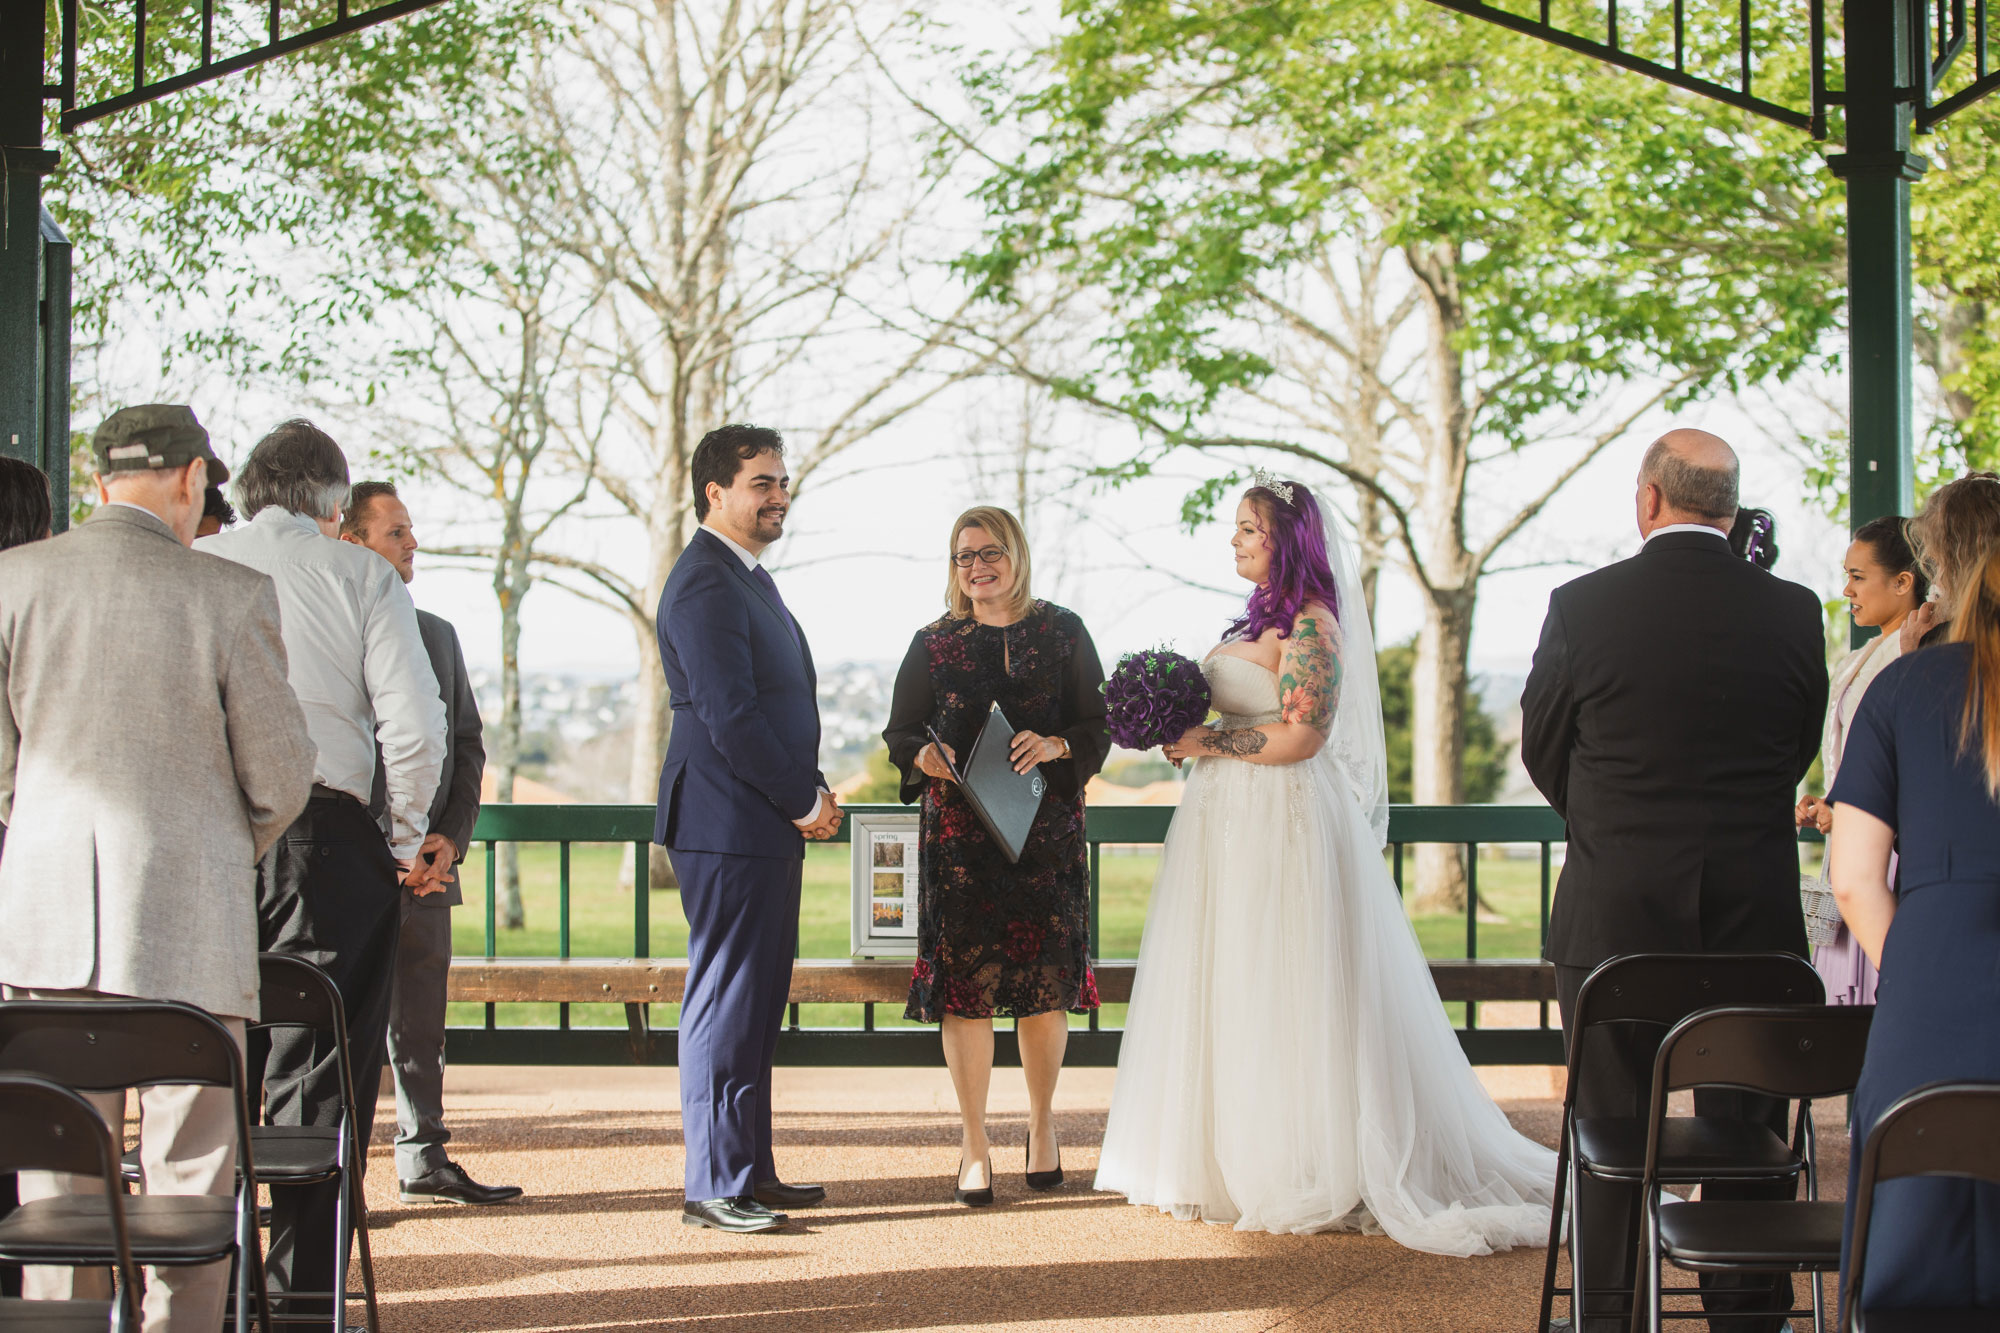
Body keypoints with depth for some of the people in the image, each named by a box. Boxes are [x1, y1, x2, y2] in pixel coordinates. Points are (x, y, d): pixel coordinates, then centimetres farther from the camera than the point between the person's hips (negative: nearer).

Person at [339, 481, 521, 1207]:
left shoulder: (438, 634, 17)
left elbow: (468, 744, 18)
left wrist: (451, 835, 2)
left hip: (426, 864, 6)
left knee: (421, 1019, 11)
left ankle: (424, 1160, 19)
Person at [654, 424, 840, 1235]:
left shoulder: (749, 579, 19)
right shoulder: (706, 585, -15)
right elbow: (729, 715, -21)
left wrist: (809, 793, 10)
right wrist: (804, 801, -13)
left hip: (767, 825, 10)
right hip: (729, 825, -10)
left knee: (757, 1003, 13)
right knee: (726, 1001, -6)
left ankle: (751, 1169, 20)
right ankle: (714, 1184, -1)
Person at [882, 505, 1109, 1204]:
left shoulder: (1062, 633, 7)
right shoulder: (934, 642, 8)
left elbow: (1099, 725, 6)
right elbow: (900, 731, 9)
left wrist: (1058, 745, -14)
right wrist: (924, 757, -13)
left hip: (1047, 834, 0)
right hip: (959, 835, 0)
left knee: (1046, 985, 3)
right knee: (964, 985, -3)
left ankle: (1042, 1123, 23)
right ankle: (974, 1142, 8)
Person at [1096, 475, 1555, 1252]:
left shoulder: (1311, 624, -13)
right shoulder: (1262, 619, 16)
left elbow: (1301, 735, -20)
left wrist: (1207, 743, -14)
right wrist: (1185, 734, 4)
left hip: (1286, 824, -10)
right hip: (1233, 824, 10)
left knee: (1281, 997, -5)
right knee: (1229, 990, 10)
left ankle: (1306, 1167, 2)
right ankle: (1233, 1155, 16)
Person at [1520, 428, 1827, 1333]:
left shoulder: (1580, 607, -9)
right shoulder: (1793, 613, -4)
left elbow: (1543, 752, 2)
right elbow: (1798, 753, 7)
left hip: (1612, 915, -1)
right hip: (1754, 919, 1)